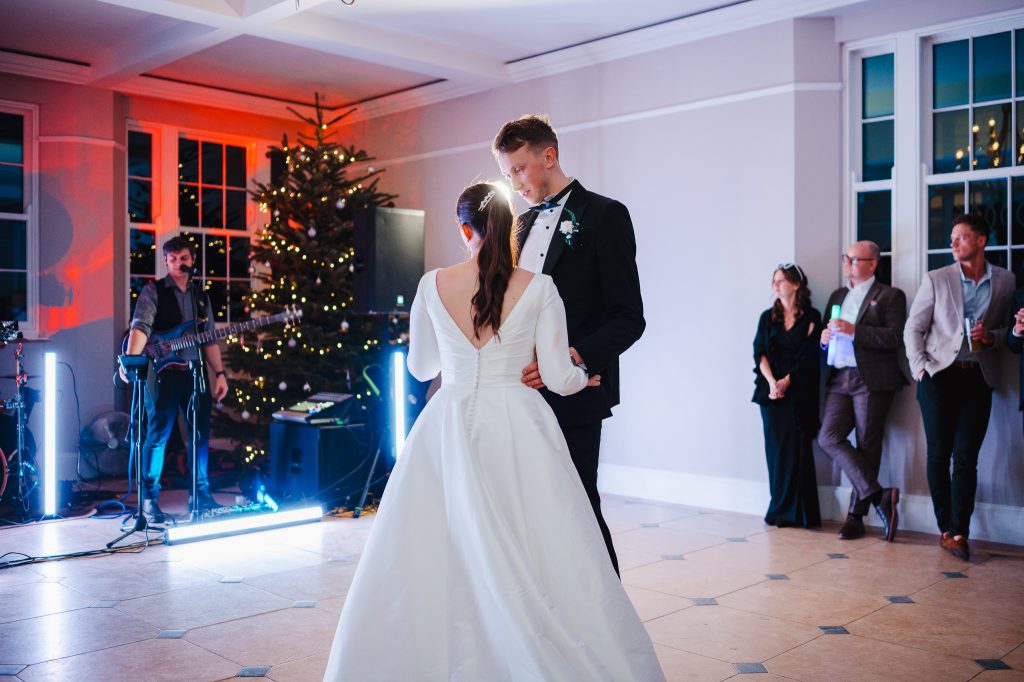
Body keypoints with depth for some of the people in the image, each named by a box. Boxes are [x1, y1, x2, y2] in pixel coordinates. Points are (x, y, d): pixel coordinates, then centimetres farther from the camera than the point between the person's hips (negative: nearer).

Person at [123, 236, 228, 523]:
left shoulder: (201, 295, 15)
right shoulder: (153, 291, 0)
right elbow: (141, 326, -16)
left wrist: (219, 373, 8)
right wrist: (131, 359, -32)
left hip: (195, 372, 5)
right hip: (163, 373, -5)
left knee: (201, 434, 9)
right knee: (157, 435, -4)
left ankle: (200, 494, 21)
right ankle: (149, 499, 5)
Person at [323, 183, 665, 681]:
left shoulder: (433, 285, 1)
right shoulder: (538, 288, -4)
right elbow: (559, 378, -3)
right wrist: (585, 377, 20)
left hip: (448, 430, 1)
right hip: (517, 429, -1)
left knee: (434, 558, 11)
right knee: (537, 562, 6)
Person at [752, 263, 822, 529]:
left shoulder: (810, 317, 4)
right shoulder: (768, 317, 13)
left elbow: (809, 357, -4)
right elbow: (760, 353, 3)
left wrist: (786, 381, -14)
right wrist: (771, 382, -11)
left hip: (798, 392, -3)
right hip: (770, 390, 3)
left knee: (797, 448, -5)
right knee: (776, 448, 2)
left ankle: (798, 512, 0)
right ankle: (780, 510, 8)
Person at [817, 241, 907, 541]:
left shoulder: (890, 296, 2)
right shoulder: (837, 296, 22)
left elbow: (895, 338, -11)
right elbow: (826, 334, 25)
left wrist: (854, 331, -18)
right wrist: (824, 339, 1)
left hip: (871, 381, -6)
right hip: (839, 380, 6)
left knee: (866, 446, -2)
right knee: (829, 438, -8)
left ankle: (856, 517, 4)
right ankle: (878, 495, -4)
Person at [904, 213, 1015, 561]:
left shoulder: (1006, 281, 5)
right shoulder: (936, 279, 2)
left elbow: (1008, 330, 13)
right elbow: (913, 328, 4)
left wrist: (991, 337, -9)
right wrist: (919, 366, -7)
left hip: (978, 378, 0)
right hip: (939, 376, 0)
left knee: (966, 457, -3)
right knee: (938, 456, 2)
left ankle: (957, 532, 0)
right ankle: (947, 528, 13)